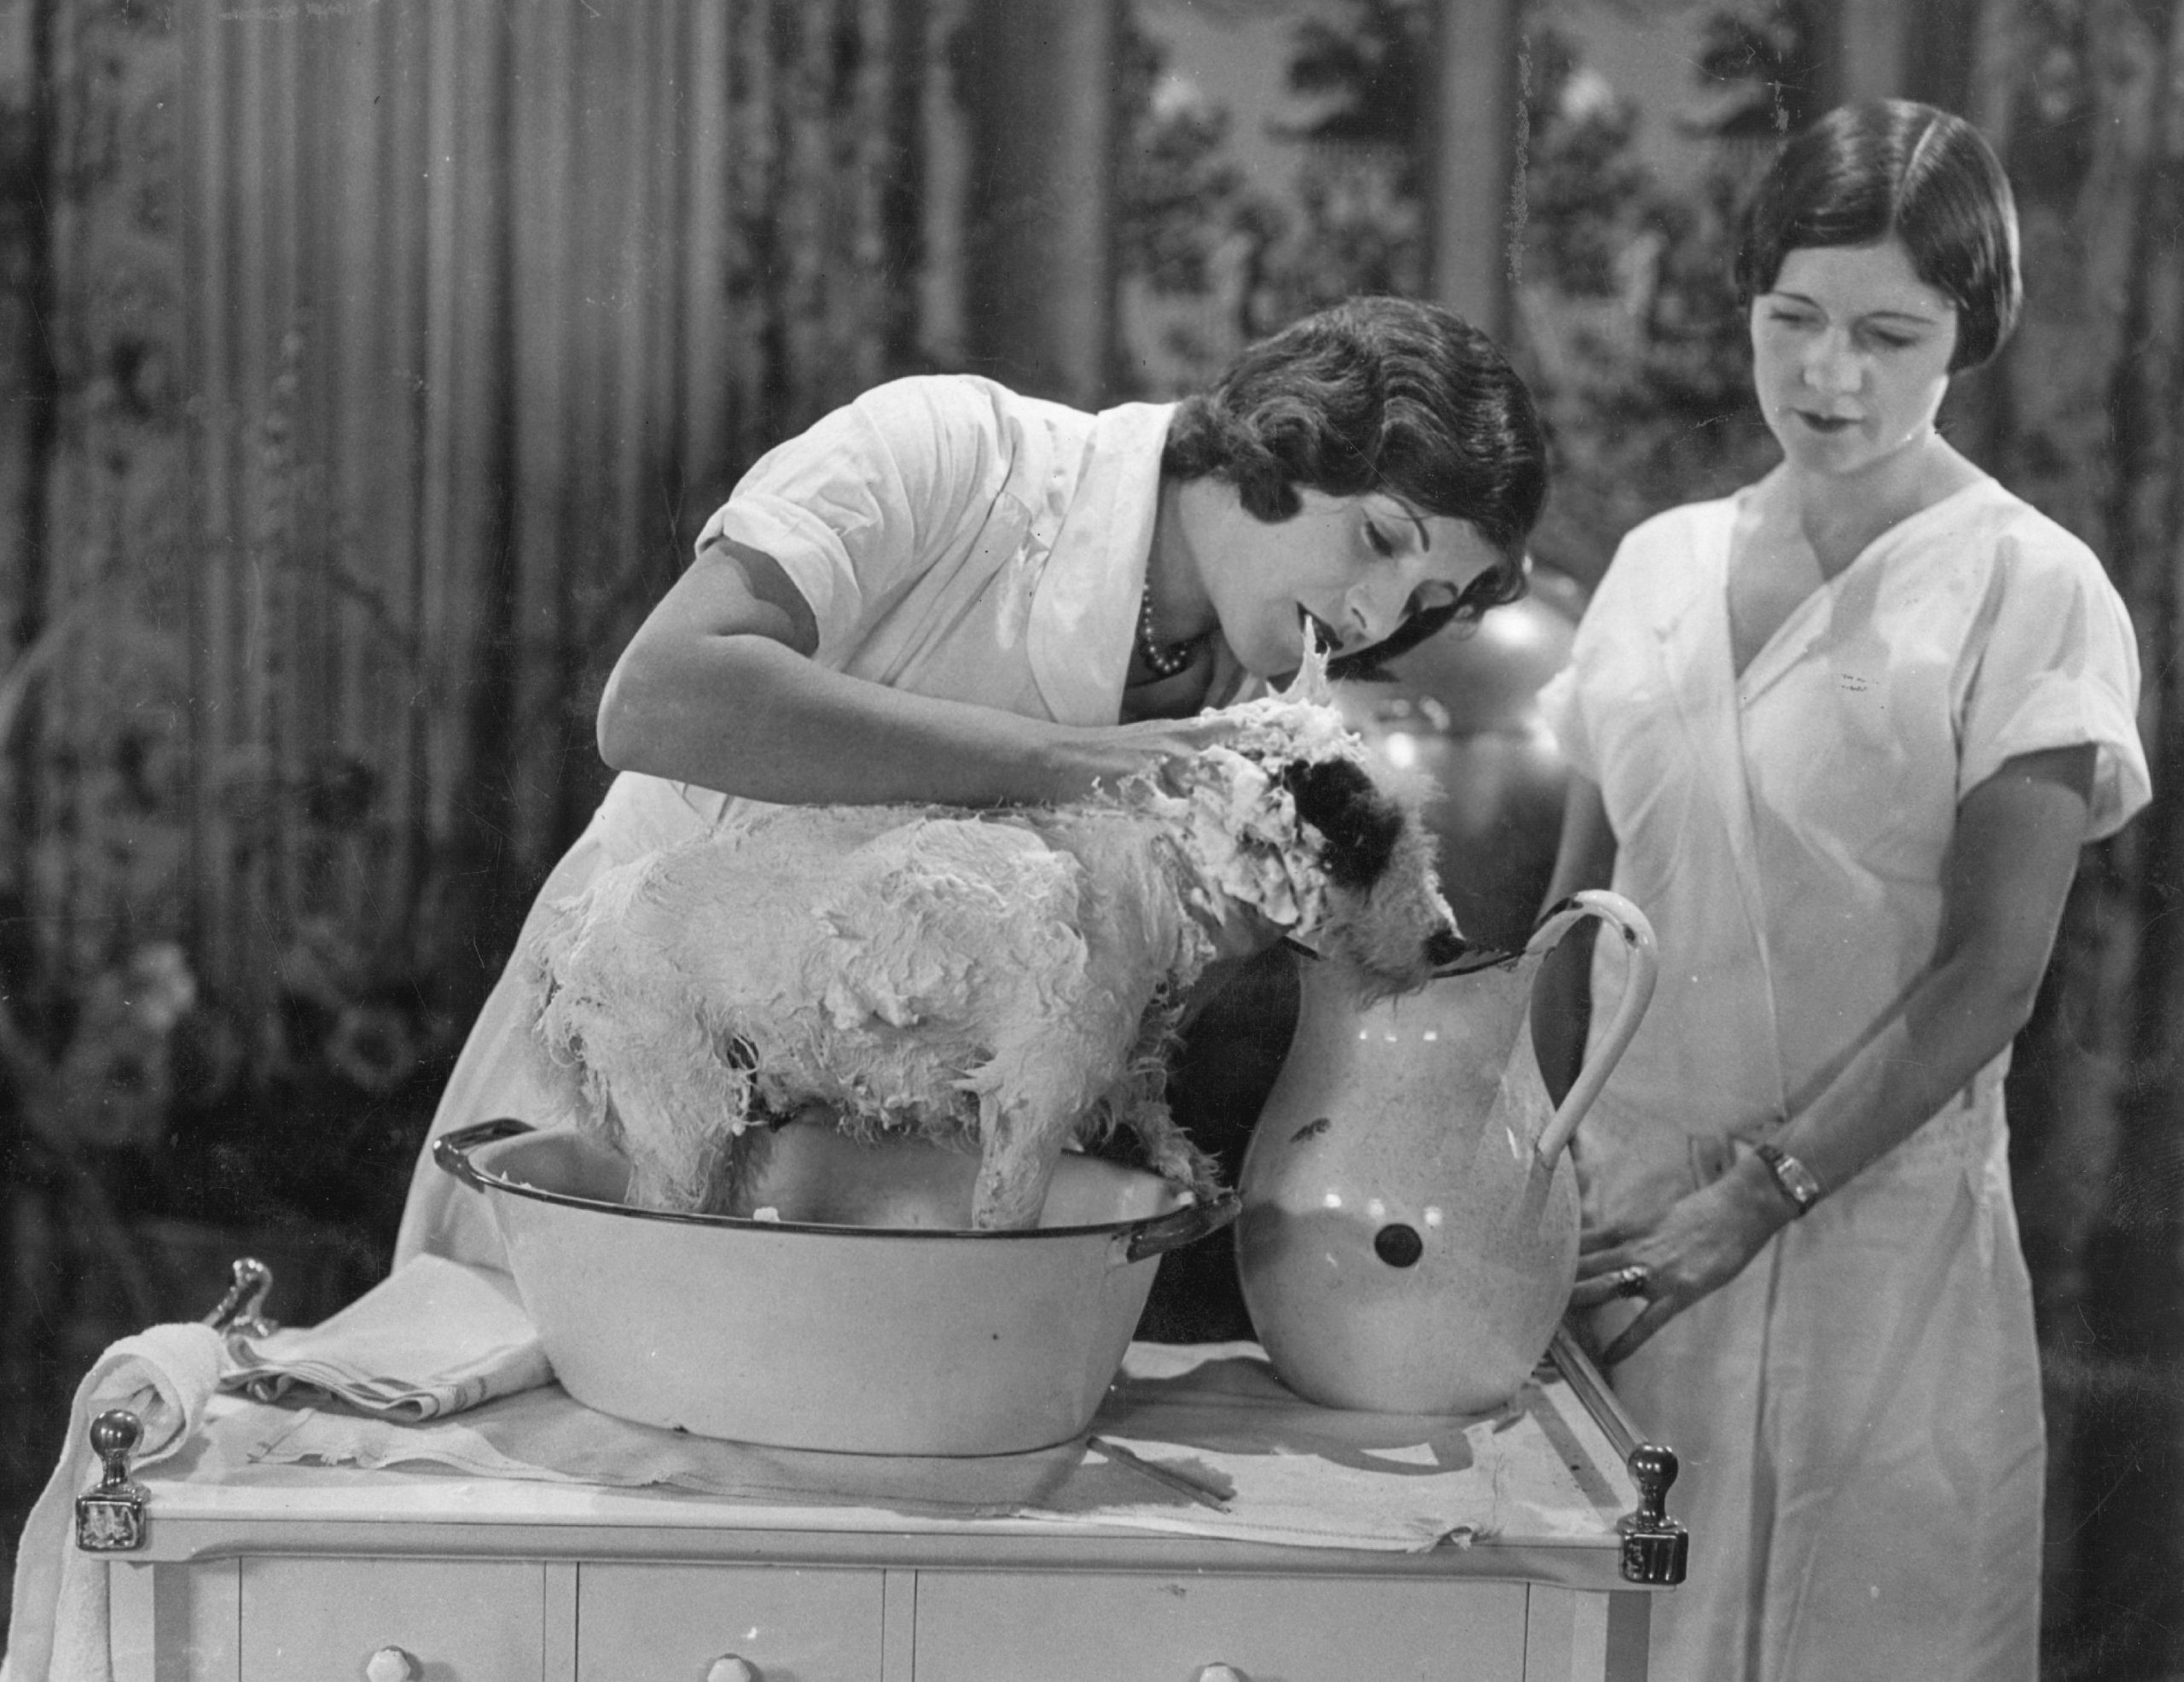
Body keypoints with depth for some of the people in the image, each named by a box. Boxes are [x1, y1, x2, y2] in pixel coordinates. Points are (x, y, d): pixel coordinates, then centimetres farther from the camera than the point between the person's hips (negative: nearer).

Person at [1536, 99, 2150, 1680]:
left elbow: (1988, 976, -11)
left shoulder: (2027, 588, -5)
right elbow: (1577, 912, 11)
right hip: (1618, 1222, 4)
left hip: (1872, 1230, -4)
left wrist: (1752, 1197, -16)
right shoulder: (1660, 562, 9)